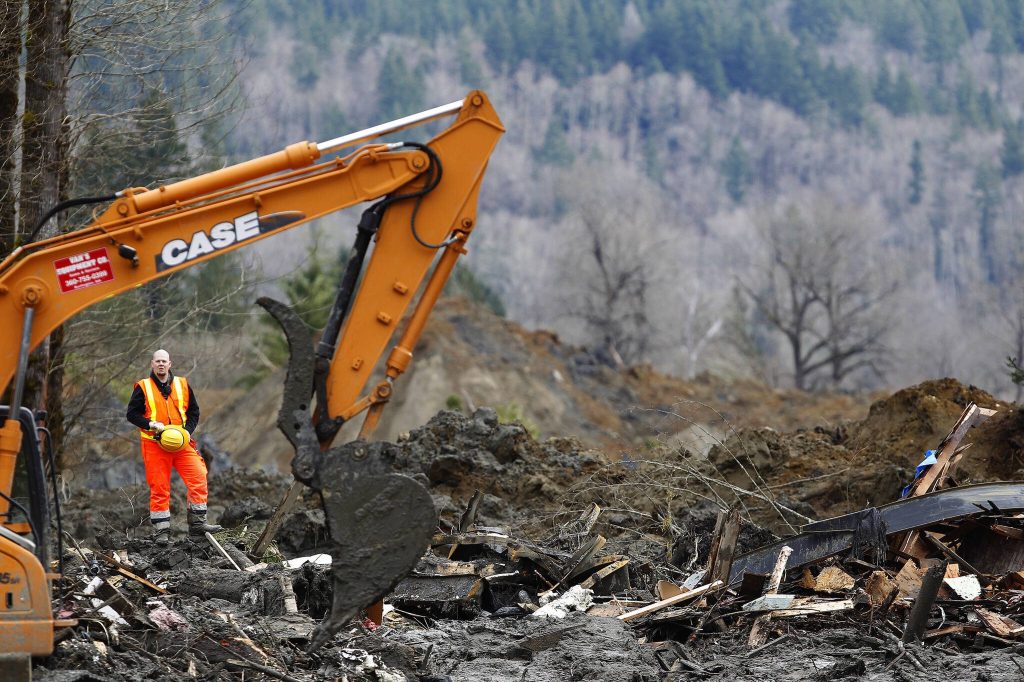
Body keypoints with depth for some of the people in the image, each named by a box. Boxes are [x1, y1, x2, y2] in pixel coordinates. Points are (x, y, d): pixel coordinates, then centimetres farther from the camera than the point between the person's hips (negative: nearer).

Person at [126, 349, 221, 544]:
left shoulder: (182, 385, 10)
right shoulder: (143, 387, 3)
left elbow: (194, 411, 15)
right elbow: (132, 414, 1)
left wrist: (188, 431, -2)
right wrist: (152, 425, -14)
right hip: (154, 445, -2)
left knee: (198, 479, -9)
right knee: (159, 488, -2)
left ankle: (197, 524, -3)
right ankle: (162, 531, 4)